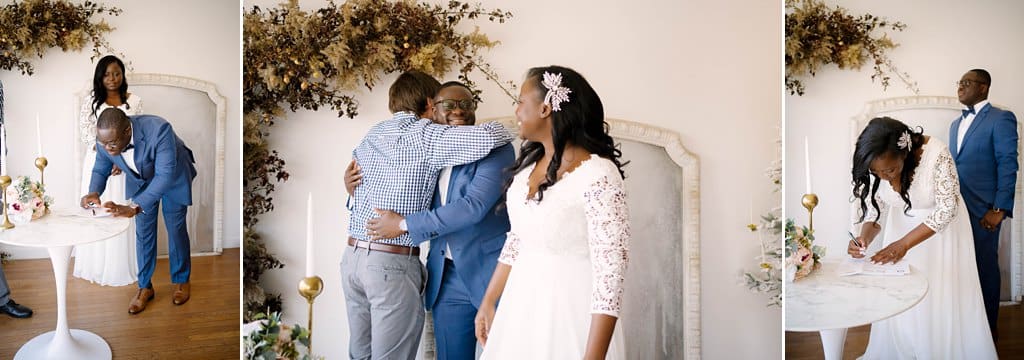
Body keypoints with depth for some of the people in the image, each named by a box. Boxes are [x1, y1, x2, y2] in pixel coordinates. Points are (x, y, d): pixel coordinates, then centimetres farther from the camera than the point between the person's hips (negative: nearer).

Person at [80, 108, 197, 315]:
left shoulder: (159, 130, -44)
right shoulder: (105, 138, -27)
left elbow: (165, 175, -44)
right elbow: (100, 169, -8)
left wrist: (134, 208, -52)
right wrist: (94, 192, -30)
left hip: (172, 176, -3)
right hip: (139, 179, 4)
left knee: (175, 228, 6)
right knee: (143, 232, 6)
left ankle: (181, 280, 25)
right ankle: (145, 287, 19)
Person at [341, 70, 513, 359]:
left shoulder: (371, 135, 14)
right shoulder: (425, 135, -9)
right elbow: (488, 137, -21)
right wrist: (502, 131, 0)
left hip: (353, 256, 8)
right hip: (393, 263, -7)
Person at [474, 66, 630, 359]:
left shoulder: (599, 175, -21)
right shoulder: (529, 162, 3)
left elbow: (610, 272, -22)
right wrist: (488, 302, 14)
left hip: (568, 308, -7)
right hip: (521, 304, 7)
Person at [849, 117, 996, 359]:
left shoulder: (936, 154, -34)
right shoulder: (874, 167, -21)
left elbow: (947, 208, -27)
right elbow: (873, 209, -10)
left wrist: (904, 243, -34)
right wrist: (864, 239, -31)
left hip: (943, 226, -3)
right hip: (903, 224, 3)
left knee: (945, 299, 2)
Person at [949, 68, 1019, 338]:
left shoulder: (1001, 119, -5)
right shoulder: (956, 124, 17)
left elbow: (1008, 165, -11)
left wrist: (999, 209, -16)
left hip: (982, 211, -6)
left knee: (985, 268, 4)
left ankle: (988, 326, 18)